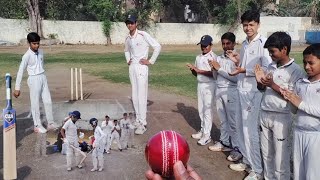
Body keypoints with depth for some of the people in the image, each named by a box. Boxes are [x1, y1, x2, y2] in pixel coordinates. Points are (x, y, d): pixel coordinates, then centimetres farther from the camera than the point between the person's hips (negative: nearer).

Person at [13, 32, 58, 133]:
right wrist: (17, 88, -16)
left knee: (48, 101, 9)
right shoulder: (27, 56, -16)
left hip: (43, 78, 6)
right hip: (34, 79, -6)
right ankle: (37, 126, 15)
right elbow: (20, 71, -15)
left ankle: (50, 123, 20)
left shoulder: (41, 52, 3)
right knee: (35, 103, 4)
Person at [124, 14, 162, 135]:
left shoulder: (143, 35, -11)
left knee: (141, 96, -9)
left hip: (141, 67, -7)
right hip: (132, 67, 7)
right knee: (134, 96, 10)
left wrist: (151, 61, -12)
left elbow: (157, 47, -13)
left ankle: (143, 124, -5)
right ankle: (138, 120, 21)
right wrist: (128, 60, 15)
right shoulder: (127, 38, 11)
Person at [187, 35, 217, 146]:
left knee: (208, 110, -6)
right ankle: (203, 130, 24)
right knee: (201, 109, 12)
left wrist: (199, 70, -21)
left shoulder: (214, 57, -11)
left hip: (209, 85, -7)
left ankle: (207, 135, -4)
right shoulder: (198, 57, 12)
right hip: (200, 85, 7)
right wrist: (192, 70, -6)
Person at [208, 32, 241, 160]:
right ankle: (224, 143, 25)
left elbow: (236, 78, -19)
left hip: (231, 92, -6)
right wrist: (214, 69, -7)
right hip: (219, 91, 7)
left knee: (233, 121, -3)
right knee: (223, 120, 14)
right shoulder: (219, 58, 9)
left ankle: (237, 149, 4)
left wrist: (219, 68, -16)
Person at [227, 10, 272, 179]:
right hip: (242, 90, 9)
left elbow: (267, 69, -18)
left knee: (251, 131, -4)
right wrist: (237, 61, 5)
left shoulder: (263, 43, -13)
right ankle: (247, 161, 32)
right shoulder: (245, 43, 12)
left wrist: (244, 70, -20)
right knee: (241, 128, 16)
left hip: (254, 92, -8)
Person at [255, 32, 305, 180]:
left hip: (281, 118, -6)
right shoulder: (271, 66, 7)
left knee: (280, 156, 3)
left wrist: (273, 85, -21)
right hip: (264, 114, 6)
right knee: (266, 153, 16)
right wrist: (260, 81, -6)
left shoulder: (296, 71, -12)